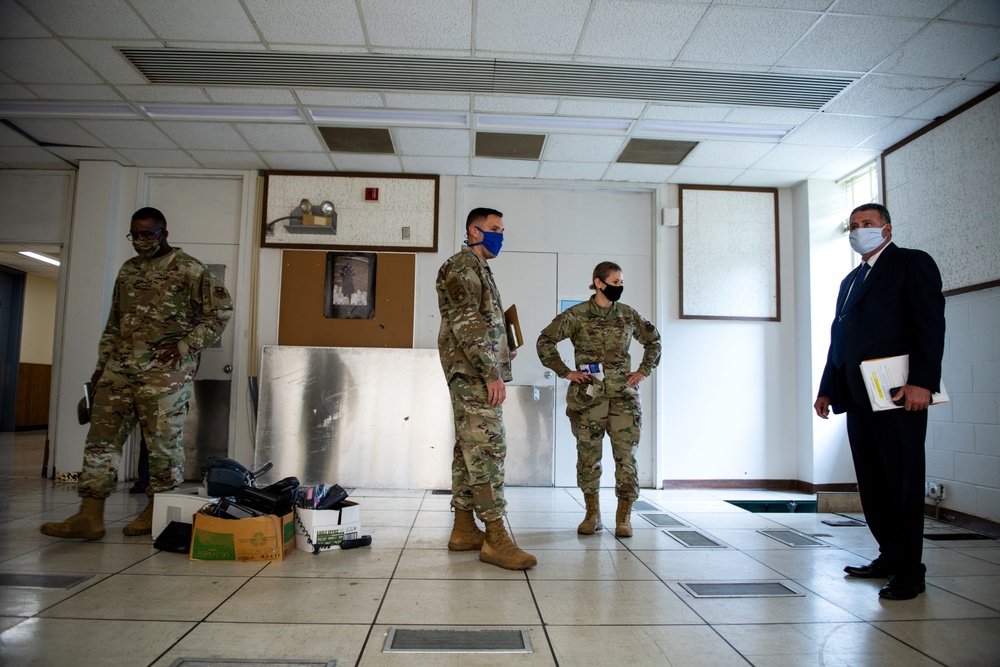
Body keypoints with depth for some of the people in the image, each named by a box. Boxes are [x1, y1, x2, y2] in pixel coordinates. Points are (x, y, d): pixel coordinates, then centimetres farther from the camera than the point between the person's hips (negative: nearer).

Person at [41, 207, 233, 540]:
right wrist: (102, 365, 17)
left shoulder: (189, 269, -3)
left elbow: (221, 310, -7)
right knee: (102, 434, 1)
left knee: (163, 440, -1)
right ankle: (90, 515, 4)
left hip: (166, 370, -6)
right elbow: (114, 324, 23)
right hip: (121, 366, 7)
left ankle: (157, 513, 13)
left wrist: (185, 345, -13)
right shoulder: (127, 270, 18)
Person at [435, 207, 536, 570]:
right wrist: (492, 372, -22)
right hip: (474, 373, -10)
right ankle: (496, 538, -10)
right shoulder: (463, 264, -8)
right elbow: (466, 323, -18)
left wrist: (501, 352, 16)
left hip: (474, 374, 10)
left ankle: (464, 529, 16)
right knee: (488, 447, -12)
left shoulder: (477, 268, 23)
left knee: (470, 449, 10)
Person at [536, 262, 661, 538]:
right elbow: (544, 341, 0)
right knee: (588, 455, 4)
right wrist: (565, 372, -4)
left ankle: (624, 517, 10)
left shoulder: (629, 315, 7)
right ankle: (592, 515, 18)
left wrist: (644, 371, 11)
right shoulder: (576, 315, -2)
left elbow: (653, 340, 21)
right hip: (589, 395, -2)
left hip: (624, 394, 2)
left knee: (626, 455, -2)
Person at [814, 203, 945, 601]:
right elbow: (838, 339, 22)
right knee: (872, 484, 12)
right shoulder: (851, 280, 24)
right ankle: (889, 557, 23)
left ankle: (908, 571, 7)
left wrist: (922, 382, -21)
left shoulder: (912, 264, 0)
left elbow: (930, 325, -11)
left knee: (903, 482, -2)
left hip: (898, 396, -8)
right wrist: (827, 389, 17)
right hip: (859, 399, 8)